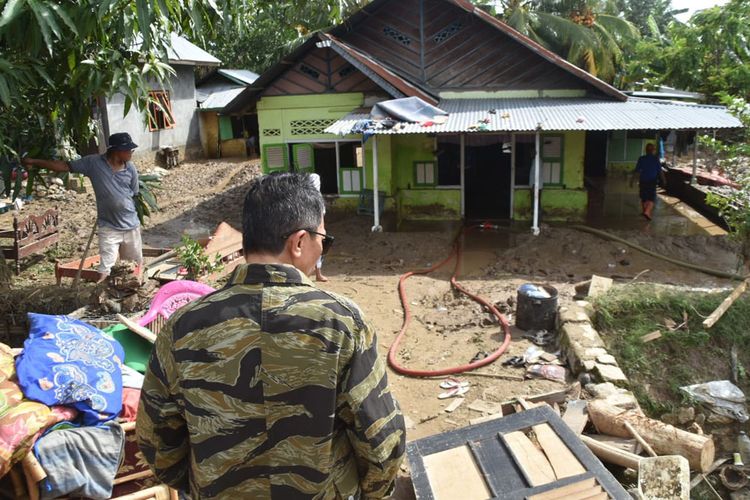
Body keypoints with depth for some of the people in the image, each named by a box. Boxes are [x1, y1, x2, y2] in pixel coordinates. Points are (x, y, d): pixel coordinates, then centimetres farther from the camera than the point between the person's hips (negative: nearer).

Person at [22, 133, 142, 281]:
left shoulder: (130, 168, -5)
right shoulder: (93, 163, -11)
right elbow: (64, 166, -6)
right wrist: (34, 162, -11)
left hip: (131, 226, 2)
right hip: (108, 227, -2)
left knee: (135, 264, 17)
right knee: (104, 268, -3)